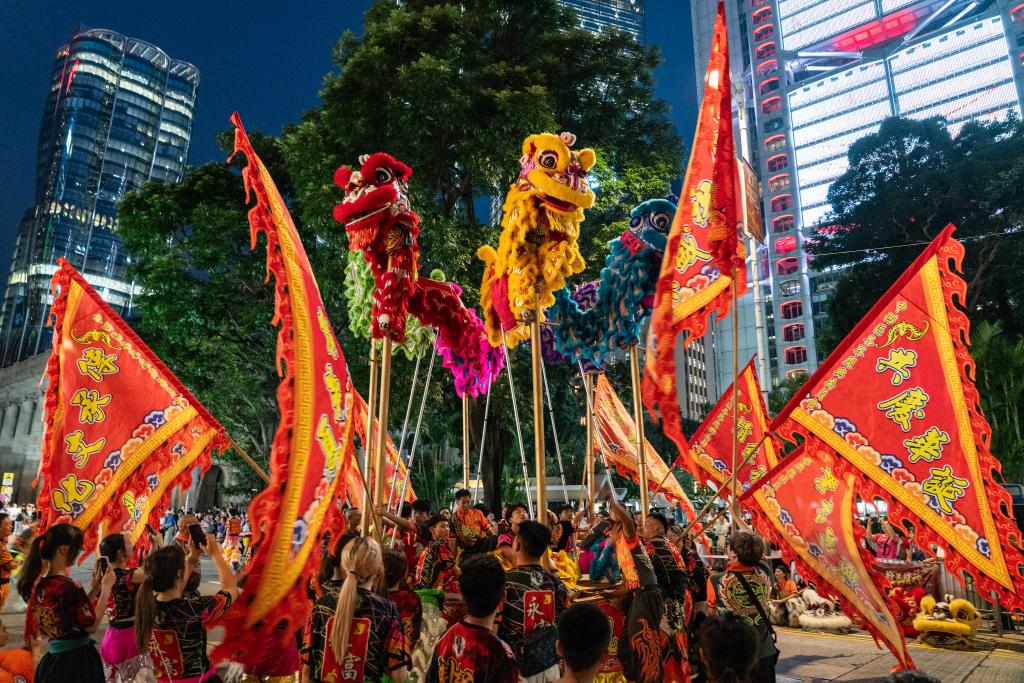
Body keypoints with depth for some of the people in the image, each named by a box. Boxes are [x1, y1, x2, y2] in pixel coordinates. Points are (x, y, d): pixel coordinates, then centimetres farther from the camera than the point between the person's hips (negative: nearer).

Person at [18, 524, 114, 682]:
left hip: (52, 661, 8)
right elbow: (92, 626, -13)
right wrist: (106, 587, -8)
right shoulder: (70, 585, -21)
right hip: (78, 661, -8)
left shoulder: (38, 583, 4)